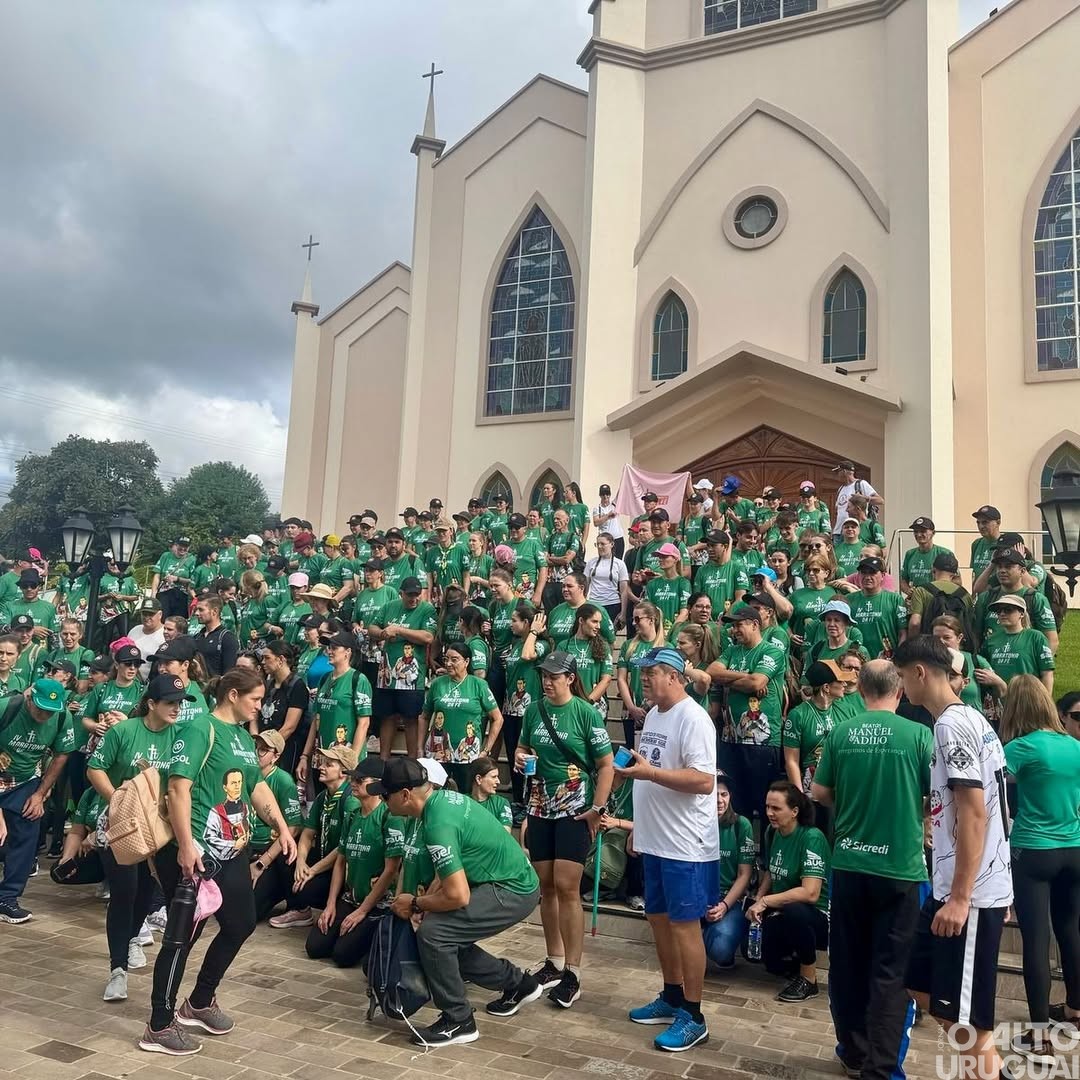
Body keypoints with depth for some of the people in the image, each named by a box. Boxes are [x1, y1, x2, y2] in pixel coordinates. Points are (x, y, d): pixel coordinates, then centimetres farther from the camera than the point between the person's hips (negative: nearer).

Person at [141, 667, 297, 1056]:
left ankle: (200, 1002, 34)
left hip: (232, 851, 9)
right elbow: (179, 787, -21)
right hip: (196, 852, -9)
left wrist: (282, 828, 12)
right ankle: (160, 1026, 15)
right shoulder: (200, 729, -14)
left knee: (241, 925, 16)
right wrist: (185, 845, -26)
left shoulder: (244, 737, 12)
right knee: (185, 934, 0)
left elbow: (258, 786, 20)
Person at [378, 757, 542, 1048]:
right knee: (449, 941, 14)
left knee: (432, 933, -16)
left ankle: (458, 1022, -1)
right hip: (515, 881, 10)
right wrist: (432, 895, 9)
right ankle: (518, 984, 30)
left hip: (512, 892, -10)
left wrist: (416, 904, -9)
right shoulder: (444, 796, 3)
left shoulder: (438, 825, -25)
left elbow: (458, 896, -26)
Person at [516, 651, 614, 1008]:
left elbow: (606, 765, -8)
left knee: (567, 888, -8)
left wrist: (597, 809, -13)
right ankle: (554, 961, 25)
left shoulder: (586, 712, -10)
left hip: (574, 809, -5)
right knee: (546, 886, 11)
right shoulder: (534, 709, 4)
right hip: (540, 807, 5)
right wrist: (520, 757, -6)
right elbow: (523, 746, 18)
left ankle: (572, 972, 2)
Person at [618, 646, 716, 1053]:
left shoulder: (693, 718, -18)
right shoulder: (653, 715, 11)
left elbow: (704, 780, -25)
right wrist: (639, 825, 19)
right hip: (654, 840, 9)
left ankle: (693, 1017, 13)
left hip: (684, 846, -9)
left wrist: (649, 772, -27)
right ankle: (672, 998, 34)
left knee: (684, 925, 0)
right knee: (659, 919, 17)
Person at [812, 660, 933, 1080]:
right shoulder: (918, 735, -10)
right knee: (891, 969, 7)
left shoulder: (840, 733, -3)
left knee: (848, 962, 16)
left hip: (849, 864, 2)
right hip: (900, 866, -2)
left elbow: (819, 792, 4)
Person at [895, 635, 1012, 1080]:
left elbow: (975, 814, -22)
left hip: (972, 893, -10)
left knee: (964, 1017, -1)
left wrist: (960, 896, -22)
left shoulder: (952, 725, -17)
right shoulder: (968, 719, 13)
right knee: (923, 988, 18)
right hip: (955, 888, 10)